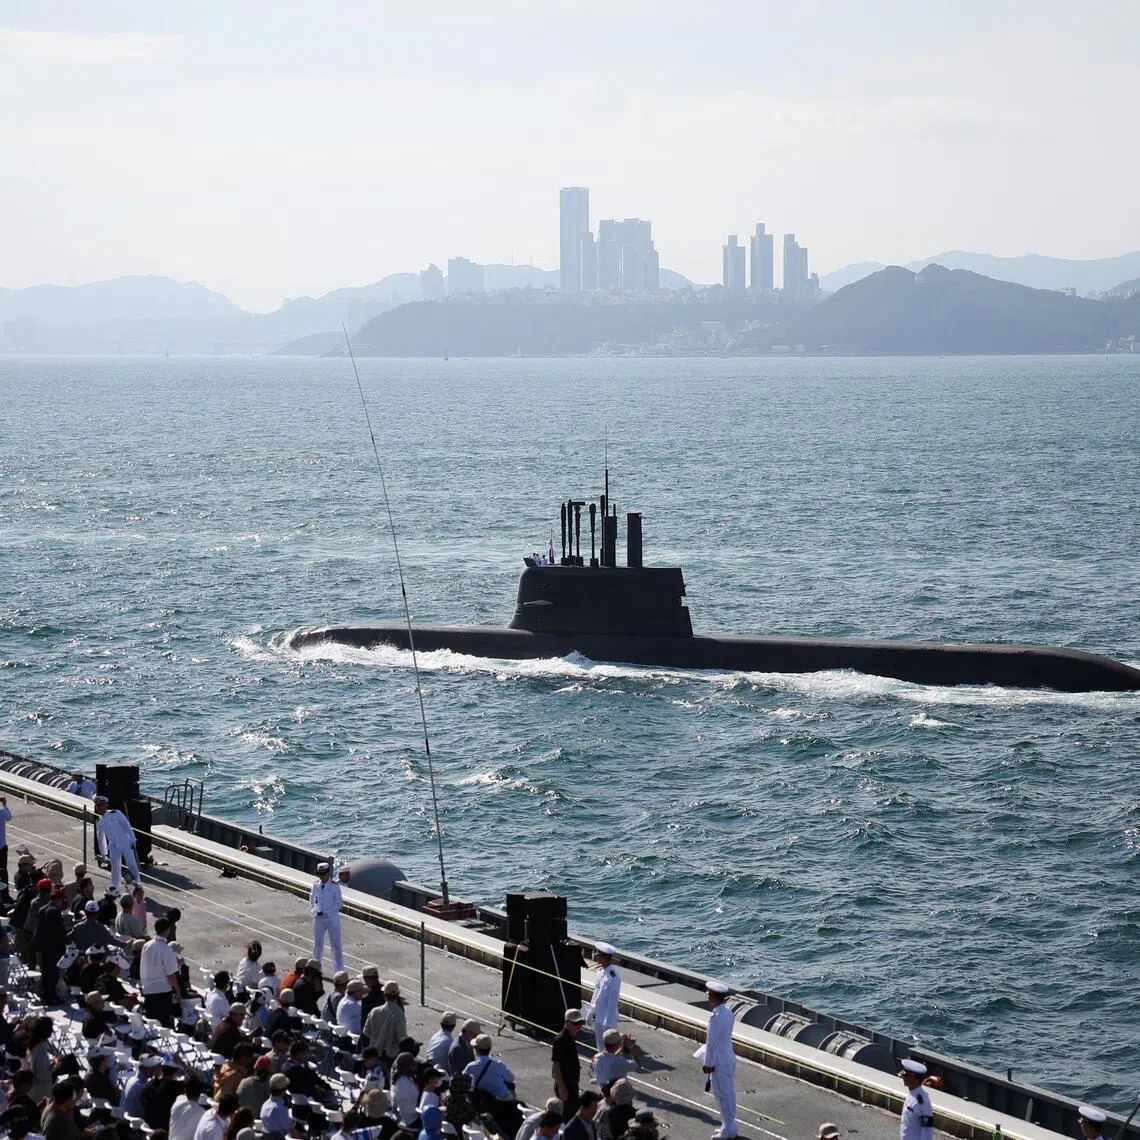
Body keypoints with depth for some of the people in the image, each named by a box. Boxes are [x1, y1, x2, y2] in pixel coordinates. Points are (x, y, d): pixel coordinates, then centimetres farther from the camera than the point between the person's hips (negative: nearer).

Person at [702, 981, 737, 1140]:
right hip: (729, 1057, 9)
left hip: (720, 1061, -9)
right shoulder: (728, 1013, 2)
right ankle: (730, 1125, 29)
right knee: (729, 1094, 18)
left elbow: (711, 1043, -20)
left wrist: (708, 1063, -11)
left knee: (723, 1095, 3)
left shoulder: (716, 1018, -26)